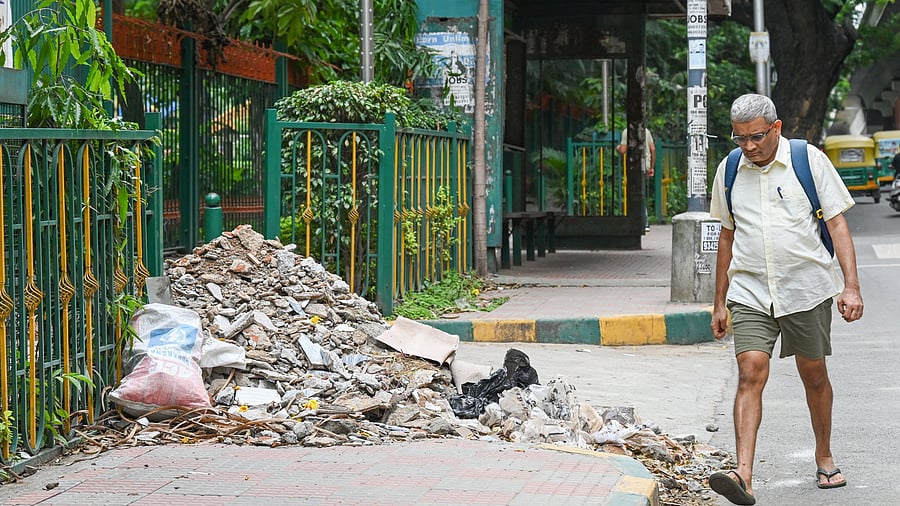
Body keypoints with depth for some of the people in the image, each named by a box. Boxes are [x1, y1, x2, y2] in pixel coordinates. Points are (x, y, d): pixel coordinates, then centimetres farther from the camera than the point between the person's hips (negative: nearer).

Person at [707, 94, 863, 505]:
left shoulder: (809, 160, -3)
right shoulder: (729, 170, 7)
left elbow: (837, 224, -2)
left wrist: (851, 286, -11)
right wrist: (720, 302, 17)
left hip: (806, 287, -1)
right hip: (749, 291, 1)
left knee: (814, 375, 9)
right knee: (750, 374, -13)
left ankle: (824, 458, 31)